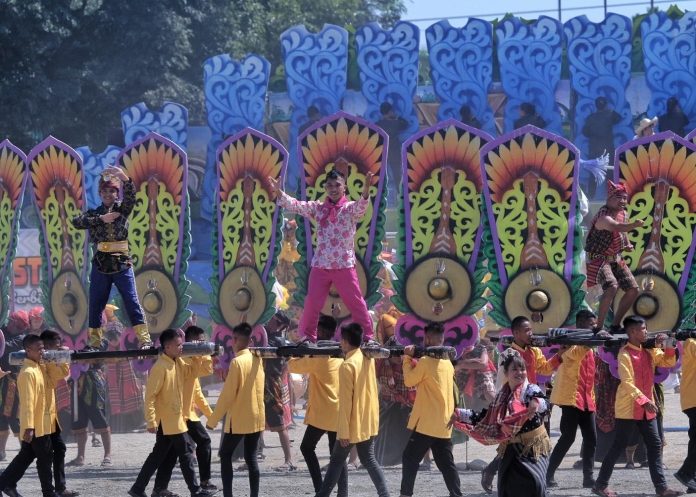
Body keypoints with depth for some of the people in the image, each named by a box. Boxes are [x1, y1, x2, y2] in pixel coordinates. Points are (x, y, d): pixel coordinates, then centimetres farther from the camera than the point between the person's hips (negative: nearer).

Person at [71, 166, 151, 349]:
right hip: (100, 264, 2)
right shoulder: (94, 213, 11)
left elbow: (130, 196, -11)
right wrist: (101, 219, -14)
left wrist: (124, 177, -28)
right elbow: (77, 222, -6)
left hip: (122, 263, -2)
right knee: (96, 304, 5)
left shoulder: (122, 209, 8)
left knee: (132, 302, -7)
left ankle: (144, 338, -10)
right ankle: (94, 342, 13)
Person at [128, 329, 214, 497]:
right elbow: (150, 395, -21)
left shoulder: (179, 363, 8)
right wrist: (151, 421, -23)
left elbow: (200, 371, 13)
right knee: (186, 451, -3)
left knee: (158, 455, 12)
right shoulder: (160, 367, -19)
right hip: (167, 419, -9)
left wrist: (200, 356, -4)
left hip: (174, 418, 9)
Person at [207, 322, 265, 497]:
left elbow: (227, 394, -16)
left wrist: (213, 420, -10)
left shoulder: (237, 362, -16)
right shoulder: (257, 360, 5)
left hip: (239, 418, -6)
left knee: (225, 455, 5)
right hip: (257, 417, 6)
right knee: (251, 457, 10)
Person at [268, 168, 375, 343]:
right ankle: (308, 336, 15)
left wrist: (366, 190, -46)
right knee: (312, 303, 3)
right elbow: (296, 206, 0)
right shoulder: (318, 208, 7)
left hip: (345, 266, -3)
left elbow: (361, 206, -24)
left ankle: (367, 336, 9)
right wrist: (279, 192, -15)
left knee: (356, 303, 1)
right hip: (320, 265, 3)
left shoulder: (350, 208, -3)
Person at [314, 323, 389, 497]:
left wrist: (343, 431, -17)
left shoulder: (348, 366, -20)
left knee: (337, 461, 5)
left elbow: (346, 402, -20)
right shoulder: (369, 358, 2)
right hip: (369, 421, 7)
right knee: (369, 460, 11)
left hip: (354, 424, -7)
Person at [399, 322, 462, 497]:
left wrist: (407, 358, 6)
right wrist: (413, 361, 13)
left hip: (426, 423, -7)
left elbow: (409, 381, -3)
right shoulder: (447, 363, 10)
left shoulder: (426, 361, -15)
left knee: (410, 459, 4)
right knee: (446, 463, 8)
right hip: (444, 424, 7)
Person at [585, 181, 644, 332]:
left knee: (633, 290, 7)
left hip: (616, 259, 9)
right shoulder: (603, 217, -28)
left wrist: (627, 243, 7)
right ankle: (599, 327, -24)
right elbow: (617, 227, -50)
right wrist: (634, 225, -67)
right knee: (611, 287, -31)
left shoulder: (622, 213, 1)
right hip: (599, 259, -9)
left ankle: (615, 325, 19)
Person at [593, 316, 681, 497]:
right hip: (628, 408, -7)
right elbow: (627, 382, -22)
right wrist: (644, 401, -29)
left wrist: (667, 346, -5)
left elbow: (669, 362, 13)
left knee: (655, 445, 3)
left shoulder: (648, 351, 8)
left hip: (645, 408, 7)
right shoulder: (625, 353, -14)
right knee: (619, 446, -2)